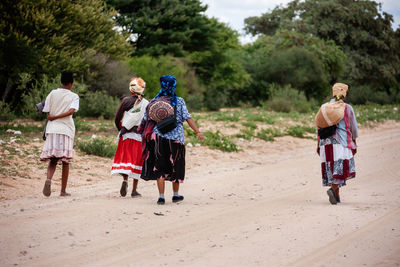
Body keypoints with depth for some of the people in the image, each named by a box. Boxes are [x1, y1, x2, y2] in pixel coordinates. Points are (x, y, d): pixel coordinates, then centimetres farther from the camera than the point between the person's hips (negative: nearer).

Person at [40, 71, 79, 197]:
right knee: (65, 162, 6)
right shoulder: (74, 96, 4)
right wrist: (56, 117, -7)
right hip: (66, 130, -2)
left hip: (52, 130, 2)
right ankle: (63, 190, 7)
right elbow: (72, 111, -13)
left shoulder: (52, 94, 9)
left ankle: (49, 178, -24)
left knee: (52, 160, 6)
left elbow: (47, 113, 6)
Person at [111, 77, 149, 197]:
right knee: (137, 160, 7)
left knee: (125, 157, 10)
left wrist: (121, 130, 17)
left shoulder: (125, 101, 0)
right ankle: (134, 190, 9)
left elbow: (117, 119, 1)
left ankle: (125, 179, -18)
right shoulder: (145, 103, -2)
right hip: (139, 134, 0)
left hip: (125, 135, 0)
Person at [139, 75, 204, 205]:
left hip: (158, 137, 1)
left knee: (159, 167, 4)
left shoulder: (155, 101, 1)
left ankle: (161, 196, -4)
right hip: (176, 137, -1)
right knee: (176, 166, 13)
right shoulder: (179, 101, -3)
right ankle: (176, 195, 23)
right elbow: (187, 118, -10)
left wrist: (140, 129, 20)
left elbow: (146, 118, 4)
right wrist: (197, 132, -10)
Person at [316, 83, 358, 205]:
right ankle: (333, 189, -25)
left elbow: (319, 127, 8)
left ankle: (336, 195, 12)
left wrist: (318, 144, 13)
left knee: (331, 168, 10)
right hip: (341, 141, -4)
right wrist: (354, 144, 15)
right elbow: (353, 127, 5)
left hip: (326, 142, 4)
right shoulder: (347, 108, 0)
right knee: (342, 167, -3)